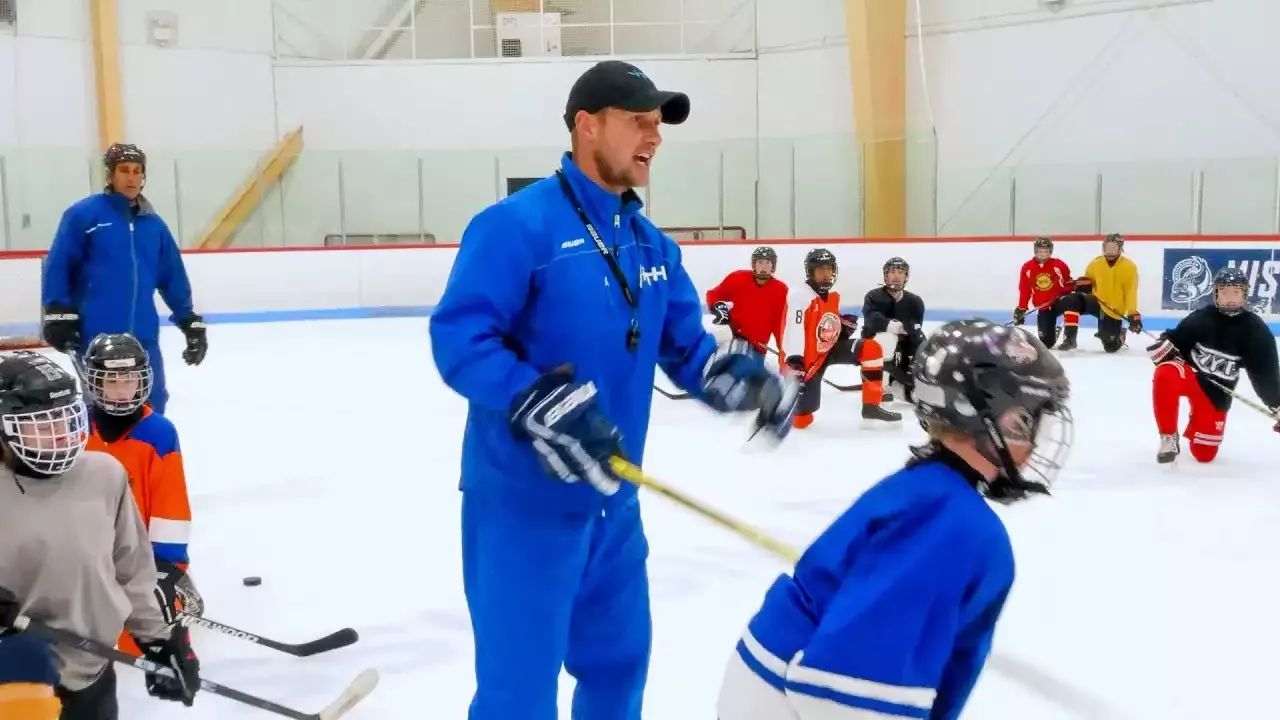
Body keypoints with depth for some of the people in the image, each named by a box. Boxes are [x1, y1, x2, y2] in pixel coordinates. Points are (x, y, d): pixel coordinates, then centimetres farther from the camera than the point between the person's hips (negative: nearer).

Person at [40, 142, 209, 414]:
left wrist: (190, 321, 13)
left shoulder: (154, 224, 11)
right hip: (95, 335, -4)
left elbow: (173, 277, 16)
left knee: (152, 407, 10)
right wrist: (57, 314, -12)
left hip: (142, 336, 5)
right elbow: (57, 266, -5)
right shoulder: (84, 214, -4)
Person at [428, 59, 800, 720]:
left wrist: (746, 378, -9)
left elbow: (686, 347, 12)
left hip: (612, 498, 8)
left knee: (619, 660, 22)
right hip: (524, 498, -7)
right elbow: (458, 338, -20)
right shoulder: (518, 224, -15)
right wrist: (545, 407, -32)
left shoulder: (652, 245, 9)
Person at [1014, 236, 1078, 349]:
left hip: (1060, 300, -1)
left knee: (1071, 303, -41)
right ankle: (1054, 331, 35)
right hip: (1043, 307, 2)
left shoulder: (1059, 264, -7)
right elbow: (1024, 291, 3)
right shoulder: (1027, 268, -3)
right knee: (1046, 342, -5)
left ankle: (1070, 338, -34)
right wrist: (1021, 309, 2)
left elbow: (1068, 282, 7)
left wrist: (1075, 286, -13)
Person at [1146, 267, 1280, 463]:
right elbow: (1174, 339, 0)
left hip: (1216, 392, 1)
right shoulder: (1200, 318, -10)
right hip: (1188, 374, -1)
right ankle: (1169, 437, -20)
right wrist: (1163, 346, -23)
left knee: (1204, 454, -1)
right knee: (1165, 375, -39)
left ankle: (1194, 427, 38)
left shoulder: (1256, 331, -8)